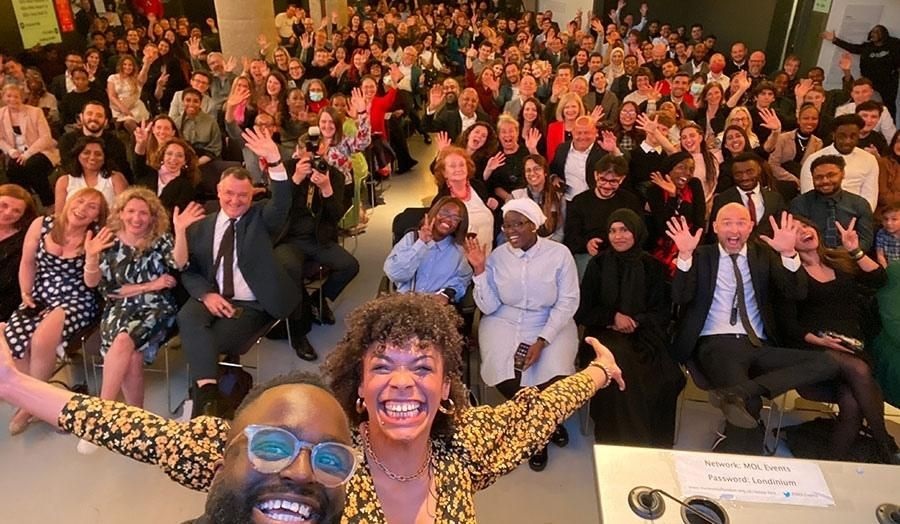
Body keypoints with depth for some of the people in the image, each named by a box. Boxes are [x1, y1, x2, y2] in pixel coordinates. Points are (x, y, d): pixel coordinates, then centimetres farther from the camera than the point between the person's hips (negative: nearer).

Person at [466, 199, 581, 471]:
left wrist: (542, 341, -18)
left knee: (554, 378, -25)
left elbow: (567, 302, -9)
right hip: (504, 324, 1)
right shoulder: (497, 256, -2)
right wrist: (479, 269, -16)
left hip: (551, 325, -1)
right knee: (505, 378, -24)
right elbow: (489, 307, -4)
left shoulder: (559, 254, -7)